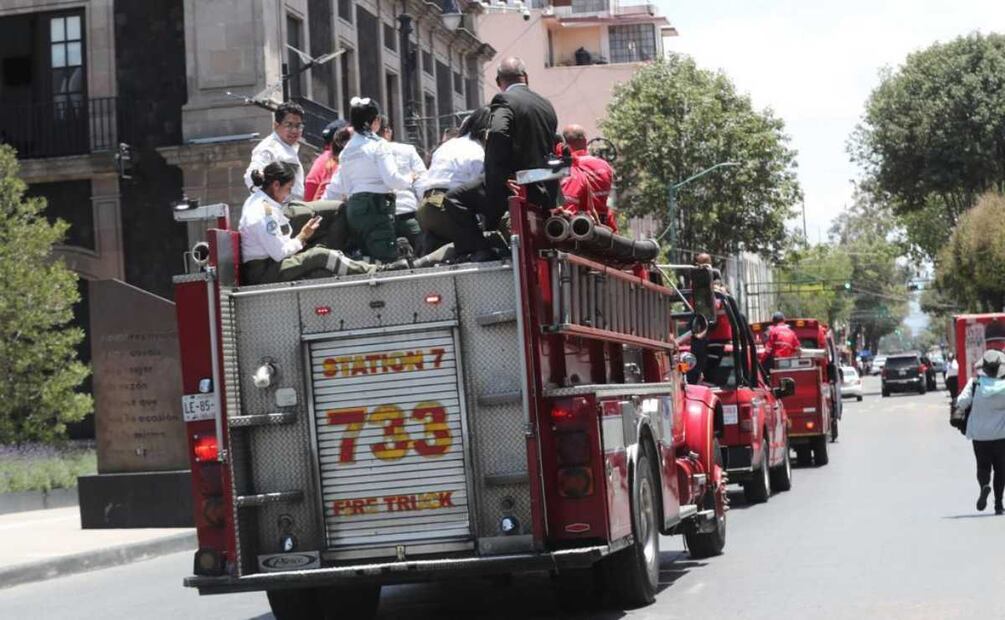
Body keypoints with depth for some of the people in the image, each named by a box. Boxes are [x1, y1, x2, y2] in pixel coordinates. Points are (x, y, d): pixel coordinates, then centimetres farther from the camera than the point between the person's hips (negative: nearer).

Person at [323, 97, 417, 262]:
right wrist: (409, 179, 6)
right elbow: (392, 179, -12)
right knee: (388, 258, -12)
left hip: (353, 206, 8)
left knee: (369, 259, 10)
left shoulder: (347, 151, 16)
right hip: (376, 205, -8)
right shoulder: (378, 145, -5)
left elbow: (335, 188, 17)